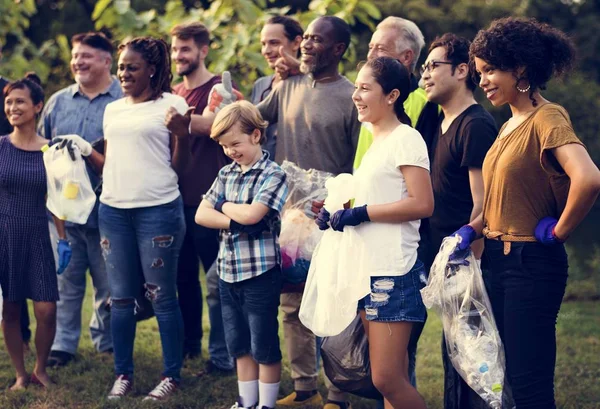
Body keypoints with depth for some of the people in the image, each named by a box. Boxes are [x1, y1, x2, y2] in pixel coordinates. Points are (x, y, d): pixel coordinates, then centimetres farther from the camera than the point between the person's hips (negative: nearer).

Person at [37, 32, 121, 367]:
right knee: (66, 280, 5)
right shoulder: (58, 102, 12)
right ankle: (63, 343, 13)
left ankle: (107, 342, 22)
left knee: (109, 283, 6)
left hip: (108, 210, -3)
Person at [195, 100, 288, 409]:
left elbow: (251, 214, -23)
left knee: (264, 346, 4)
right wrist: (234, 222, -14)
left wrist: (223, 206, -4)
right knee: (240, 347, 14)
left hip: (261, 273, -7)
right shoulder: (226, 174, 10)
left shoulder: (273, 175, -9)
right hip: (229, 272, 7)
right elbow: (201, 214, 2)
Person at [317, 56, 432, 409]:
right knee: (391, 377, 11)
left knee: (387, 379, -9)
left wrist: (361, 212, -16)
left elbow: (422, 204, -19)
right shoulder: (376, 141, 16)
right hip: (368, 270, 9)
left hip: (393, 273, -9)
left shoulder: (406, 139, -10)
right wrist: (339, 212, 7)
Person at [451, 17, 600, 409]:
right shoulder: (510, 126, 13)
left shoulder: (547, 119, -15)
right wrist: (472, 230, 7)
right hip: (501, 259, 9)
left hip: (531, 263, -9)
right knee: (512, 374, 13)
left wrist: (559, 231, -19)